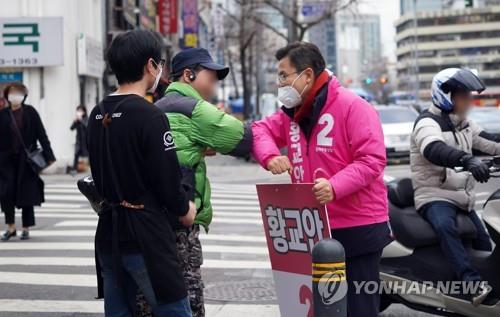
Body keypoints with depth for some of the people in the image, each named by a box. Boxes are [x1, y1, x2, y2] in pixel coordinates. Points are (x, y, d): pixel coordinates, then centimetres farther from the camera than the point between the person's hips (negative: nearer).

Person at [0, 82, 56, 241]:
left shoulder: (30, 112, -2)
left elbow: (41, 134, -2)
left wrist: (48, 155, -7)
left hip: (26, 159, -1)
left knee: (27, 193, 3)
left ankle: (26, 229, 14)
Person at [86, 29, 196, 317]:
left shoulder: (97, 115, 9)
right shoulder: (150, 115, -15)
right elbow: (167, 180, -15)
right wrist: (185, 209, 2)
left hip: (108, 234, 8)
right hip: (146, 236, -8)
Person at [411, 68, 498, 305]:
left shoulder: (464, 124, 13)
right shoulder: (428, 123, -15)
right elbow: (434, 150, -37)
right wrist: (467, 160, -54)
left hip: (462, 197, 9)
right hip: (435, 196, -9)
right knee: (445, 227, -36)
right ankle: (471, 282, -46)